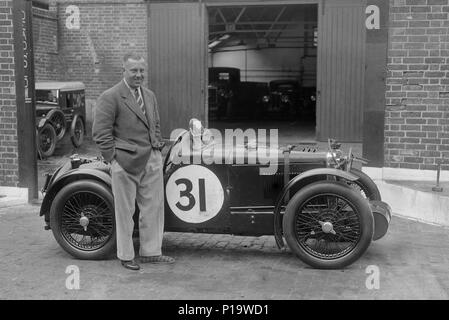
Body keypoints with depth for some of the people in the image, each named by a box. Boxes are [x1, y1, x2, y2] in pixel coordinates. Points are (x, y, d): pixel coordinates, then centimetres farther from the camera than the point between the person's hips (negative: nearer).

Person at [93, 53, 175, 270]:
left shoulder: (150, 96, 14)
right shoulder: (110, 97, -9)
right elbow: (100, 133, -11)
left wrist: (158, 148, 14)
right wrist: (114, 158, -13)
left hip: (151, 160, 7)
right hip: (126, 162, -7)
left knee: (153, 207, 12)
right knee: (125, 210, 4)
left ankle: (151, 252, 24)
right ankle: (126, 256, 17)